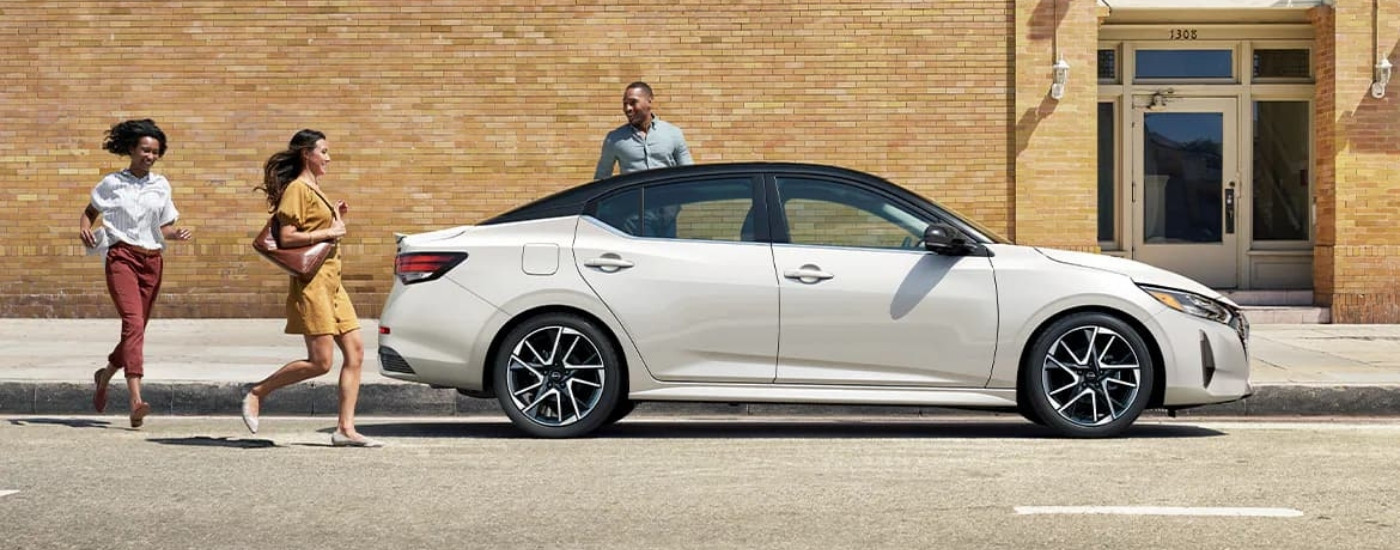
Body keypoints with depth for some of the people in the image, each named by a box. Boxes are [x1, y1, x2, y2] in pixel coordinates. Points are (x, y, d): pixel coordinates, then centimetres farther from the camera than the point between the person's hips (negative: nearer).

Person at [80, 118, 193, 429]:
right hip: (122, 257, -5)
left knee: (137, 328, 10)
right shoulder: (112, 183, 4)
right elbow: (90, 211, 14)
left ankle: (104, 375, 41)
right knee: (133, 323, -22)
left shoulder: (161, 186, 13)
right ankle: (136, 401, -31)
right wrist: (84, 229, -7)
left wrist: (176, 235, -6)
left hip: (152, 261, 5)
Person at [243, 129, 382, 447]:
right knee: (321, 361, -10)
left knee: (355, 351, 0)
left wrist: (337, 219, 14)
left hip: (331, 282, 10)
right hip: (311, 282, -10)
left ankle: (345, 429, -1)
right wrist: (329, 232, -14)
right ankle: (257, 394, 5)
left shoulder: (314, 190, 21)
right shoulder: (297, 189, -9)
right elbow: (286, 238, -18)